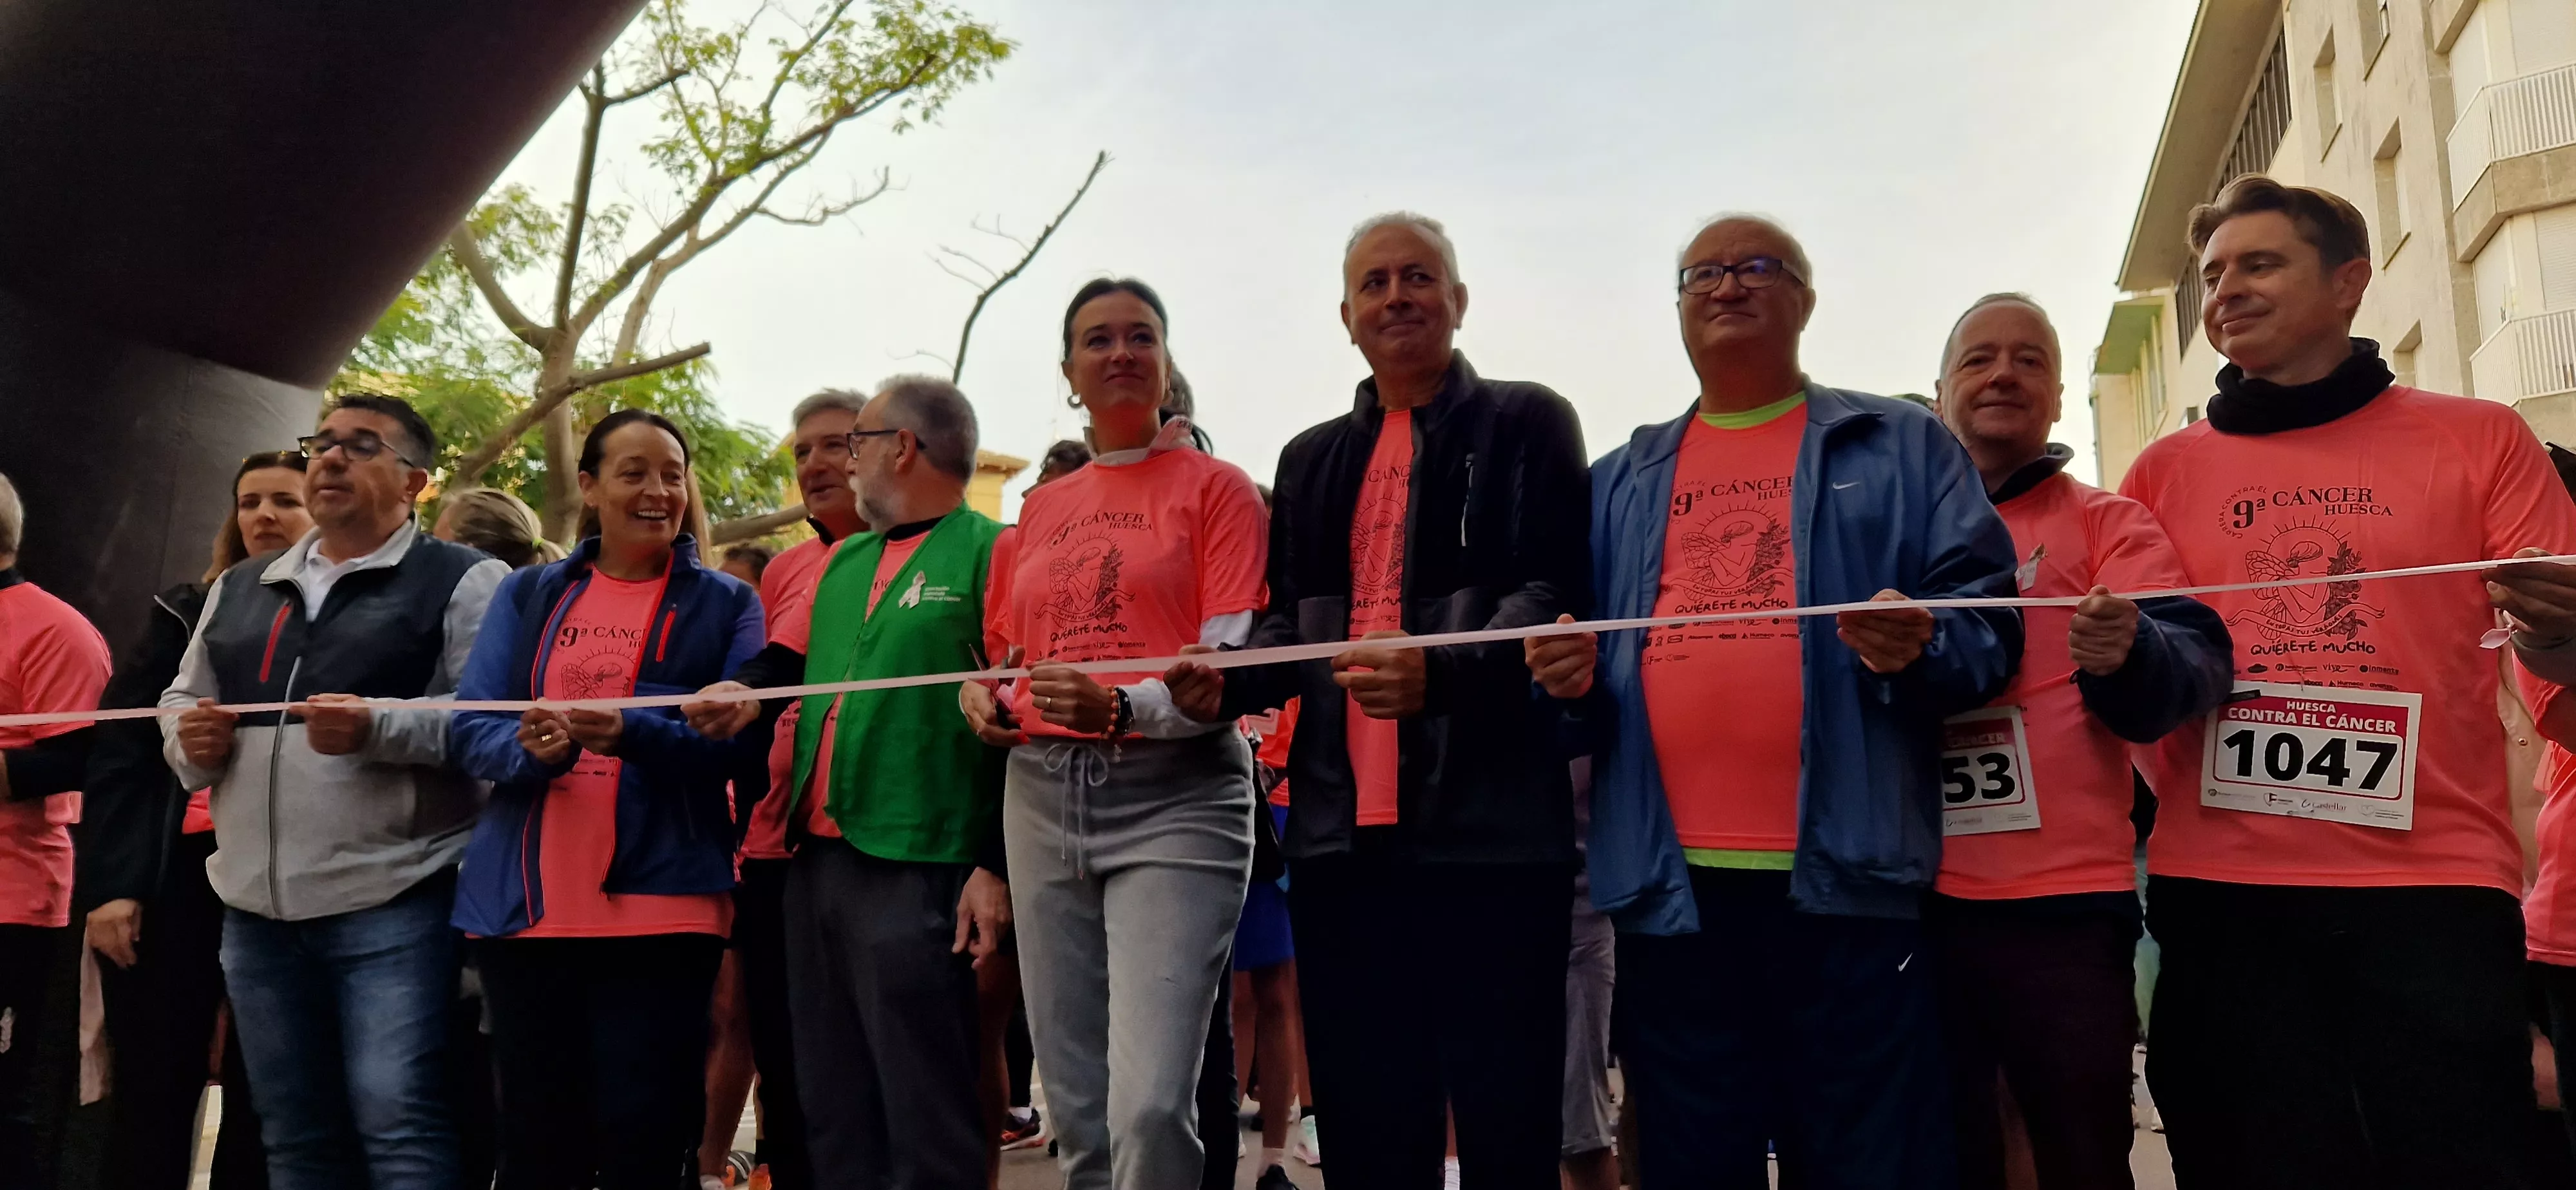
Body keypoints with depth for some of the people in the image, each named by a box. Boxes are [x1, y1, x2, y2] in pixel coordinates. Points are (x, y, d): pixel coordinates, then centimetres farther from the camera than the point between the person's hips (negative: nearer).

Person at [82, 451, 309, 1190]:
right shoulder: (187, 613, 9)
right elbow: (118, 751, 4)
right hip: (176, 874, 1)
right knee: (150, 1096, 3)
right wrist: (108, 881, -5)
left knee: (262, 1100, 8)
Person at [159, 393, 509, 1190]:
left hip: (392, 905, -7)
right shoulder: (240, 588, 20)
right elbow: (181, 701, 26)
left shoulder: (464, 583, -2)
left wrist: (377, 726, -24)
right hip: (256, 910, 7)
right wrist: (188, 738, 4)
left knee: (398, 1124, -10)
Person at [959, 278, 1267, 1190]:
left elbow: (1230, 671, -7)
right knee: (1075, 1103, 8)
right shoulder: (1040, 509, 18)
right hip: (1044, 793, 5)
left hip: (1175, 796, -5)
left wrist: (1125, 709, -23)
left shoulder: (1216, 488, 3)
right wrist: (979, 696, 5)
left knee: (1151, 1105, -16)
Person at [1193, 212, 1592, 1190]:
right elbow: (1289, 621, 19)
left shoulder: (1528, 424, 5)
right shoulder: (1311, 460, 20)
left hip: (1491, 818, -4)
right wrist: (1227, 677, -4)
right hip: (1343, 826, 5)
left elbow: (1559, 592, -7)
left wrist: (1441, 669, -25)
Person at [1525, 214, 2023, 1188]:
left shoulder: (1903, 447, 10)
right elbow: (1577, 648, 18)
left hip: (1848, 877, -2)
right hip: (1668, 885, 3)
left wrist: (1923, 650, -19)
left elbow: (1986, 619, 3)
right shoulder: (1617, 483, 19)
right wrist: (1564, 674, -5)